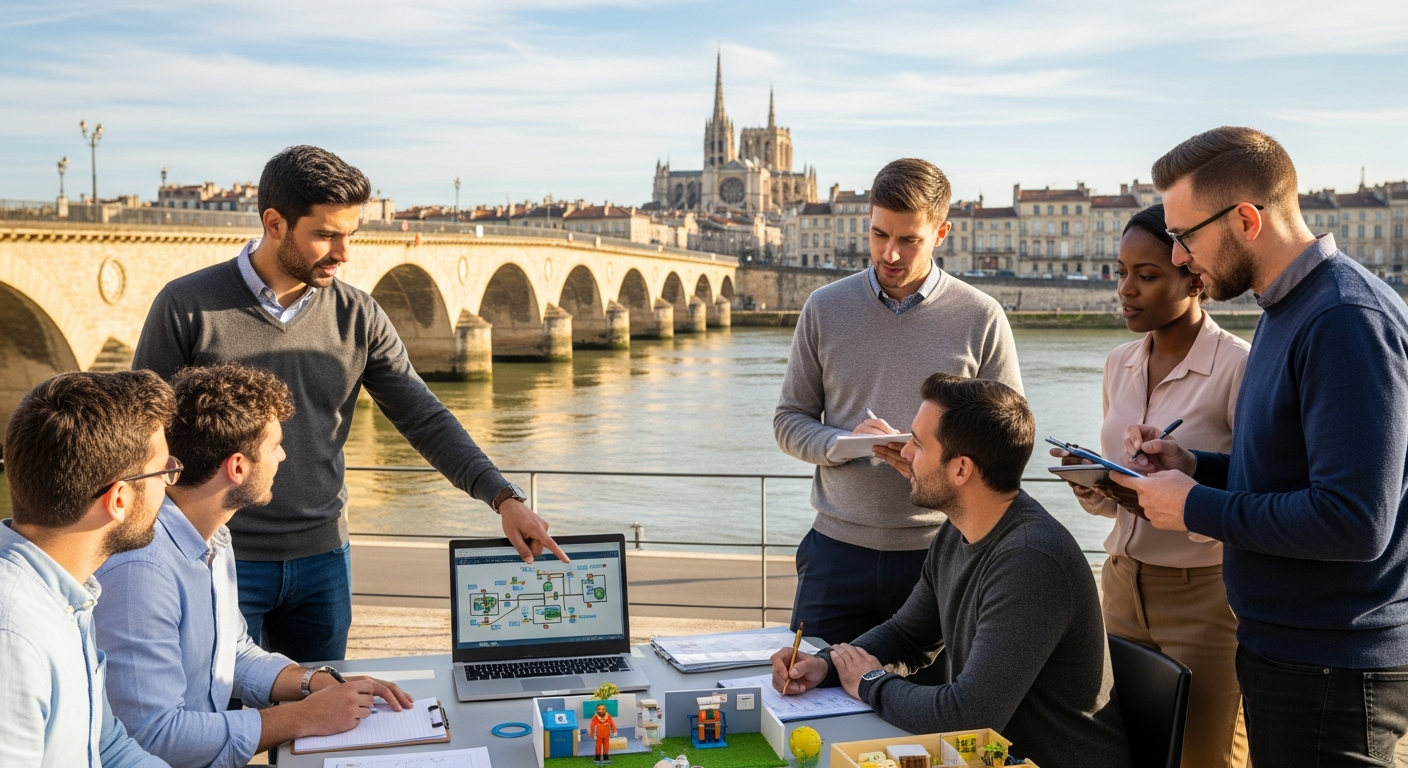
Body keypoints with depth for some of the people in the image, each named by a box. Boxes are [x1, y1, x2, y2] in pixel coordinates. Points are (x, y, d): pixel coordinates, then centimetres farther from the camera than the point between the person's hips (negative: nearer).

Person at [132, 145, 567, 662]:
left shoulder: (357, 317, 0)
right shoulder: (187, 307, -8)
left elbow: (425, 418, -1)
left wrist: (503, 497, -13)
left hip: (323, 560, 3)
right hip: (224, 562, -3)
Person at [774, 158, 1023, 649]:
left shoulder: (982, 319, 0)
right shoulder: (824, 309, 5)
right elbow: (789, 420, 8)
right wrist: (843, 443, -13)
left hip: (939, 551, -1)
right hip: (838, 548, 2)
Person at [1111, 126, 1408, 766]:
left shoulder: (1346, 320, -22)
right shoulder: (1288, 310, 11)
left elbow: (1354, 521, -28)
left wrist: (1196, 507, -17)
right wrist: (1195, 466, 4)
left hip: (1330, 671, -9)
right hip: (1278, 645, 9)